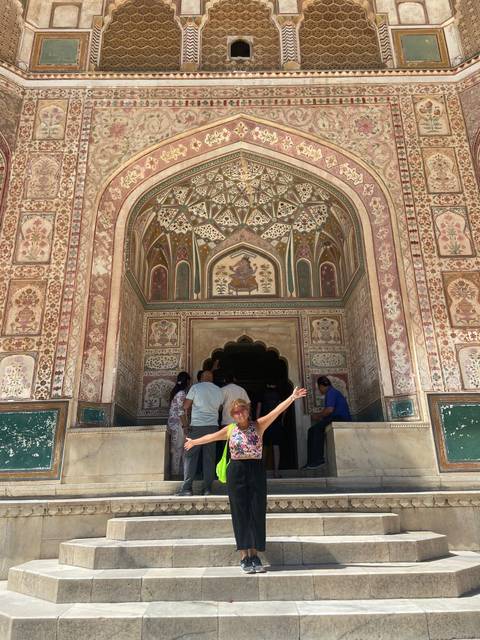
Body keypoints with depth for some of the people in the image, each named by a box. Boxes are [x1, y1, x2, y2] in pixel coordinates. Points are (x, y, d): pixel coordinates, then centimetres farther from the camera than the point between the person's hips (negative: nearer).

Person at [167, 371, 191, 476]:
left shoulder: (176, 391, 12)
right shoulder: (182, 393, -15)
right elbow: (181, 411, -19)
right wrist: (185, 425, -15)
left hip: (173, 423, 9)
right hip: (178, 423, -9)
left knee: (175, 448, 13)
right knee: (178, 448, -2)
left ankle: (174, 470, 19)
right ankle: (176, 471, 4)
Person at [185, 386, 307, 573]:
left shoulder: (258, 425, 1)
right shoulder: (229, 430, 6)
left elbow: (276, 411, -9)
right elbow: (211, 437, 21)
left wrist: (292, 398, -19)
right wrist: (194, 442, 35)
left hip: (256, 470, 0)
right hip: (237, 472, 0)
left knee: (257, 513, 3)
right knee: (241, 514, 3)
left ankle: (254, 556, 15)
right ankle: (244, 557, 10)